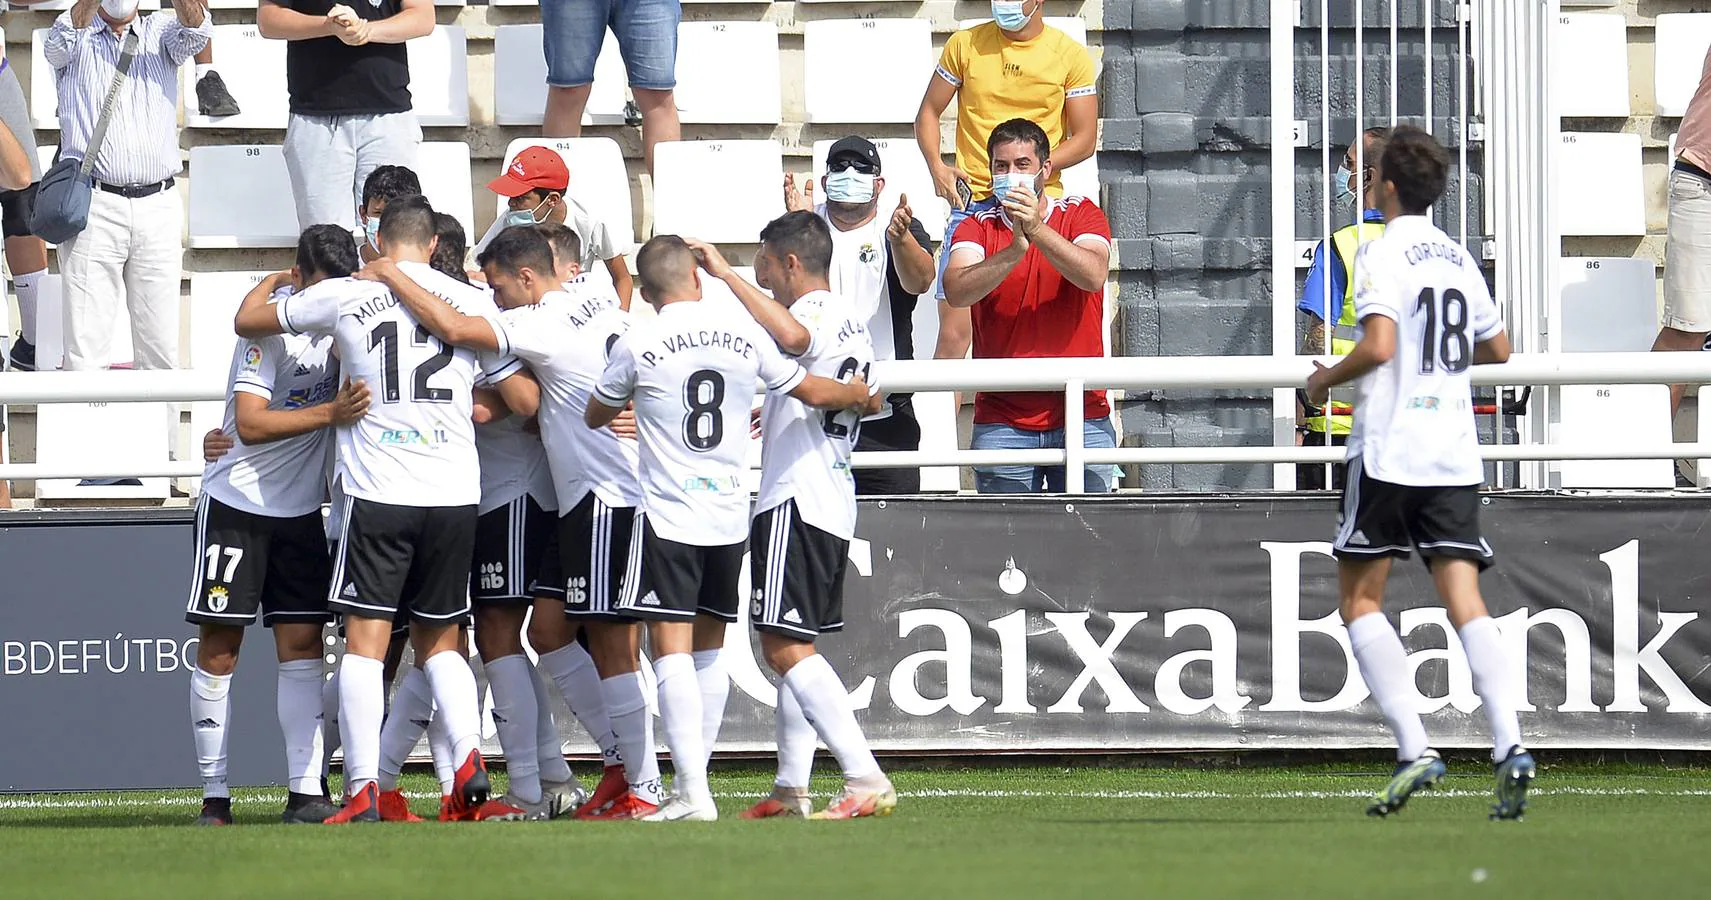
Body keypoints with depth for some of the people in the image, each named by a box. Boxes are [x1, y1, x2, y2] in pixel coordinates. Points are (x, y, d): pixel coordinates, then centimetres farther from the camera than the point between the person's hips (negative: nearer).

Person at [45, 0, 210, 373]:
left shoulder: (161, 34, 14)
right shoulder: (76, 39, 9)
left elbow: (195, 30, -8)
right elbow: (62, 40, -14)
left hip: (158, 206, 2)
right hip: (94, 208, -2)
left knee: (162, 350, 2)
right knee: (86, 349, -7)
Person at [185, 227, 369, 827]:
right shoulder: (272, 325, -17)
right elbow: (251, 423, -24)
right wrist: (330, 413, -34)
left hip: (301, 508, 5)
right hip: (237, 502, -5)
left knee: (302, 644, -1)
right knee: (219, 649, -3)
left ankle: (306, 793, -3)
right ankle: (214, 796, 2)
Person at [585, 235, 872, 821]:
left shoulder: (638, 344, -6)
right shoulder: (744, 335, 2)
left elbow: (595, 416, 11)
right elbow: (813, 392, 13)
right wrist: (858, 393, 35)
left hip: (669, 514, -4)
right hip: (730, 515, 4)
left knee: (671, 647, -7)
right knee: (709, 648, 15)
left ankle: (692, 791, -18)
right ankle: (693, 780, 18)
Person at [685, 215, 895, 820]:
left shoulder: (814, 311, -13)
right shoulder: (850, 319, 16)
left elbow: (792, 337, -39)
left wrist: (725, 275, -30)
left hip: (795, 500, -10)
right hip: (835, 503, 10)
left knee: (785, 646, -12)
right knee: (791, 645, 16)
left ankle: (867, 780, -21)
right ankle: (791, 789, 19)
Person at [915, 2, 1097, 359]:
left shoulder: (1071, 56, 3)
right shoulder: (965, 45, 7)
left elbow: (1084, 140, 3)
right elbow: (928, 113, 14)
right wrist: (937, 166, -4)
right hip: (972, 204, 0)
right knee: (953, 333, -8)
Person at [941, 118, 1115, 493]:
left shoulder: (1080, 215, 7)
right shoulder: (977, 227, 7)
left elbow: (1093, 275, -14)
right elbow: (956, 292, -13)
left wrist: (1037, 229, -26)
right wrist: (1015, 250, -27)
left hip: (1082, 418, 0)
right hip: (1002, 423, 0)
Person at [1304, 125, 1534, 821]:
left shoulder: (1384, 254, -7)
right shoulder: (1459, 258, 14)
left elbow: (1378, 346, -20)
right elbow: (1496, 348, 25)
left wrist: (1324, 379, -3)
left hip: (1389, 450, -6)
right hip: (1455, 454, 6)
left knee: (1361, 600, 5)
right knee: (1466, 603, -1)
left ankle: (1415, 749, -8)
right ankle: (1509, 745, -20)